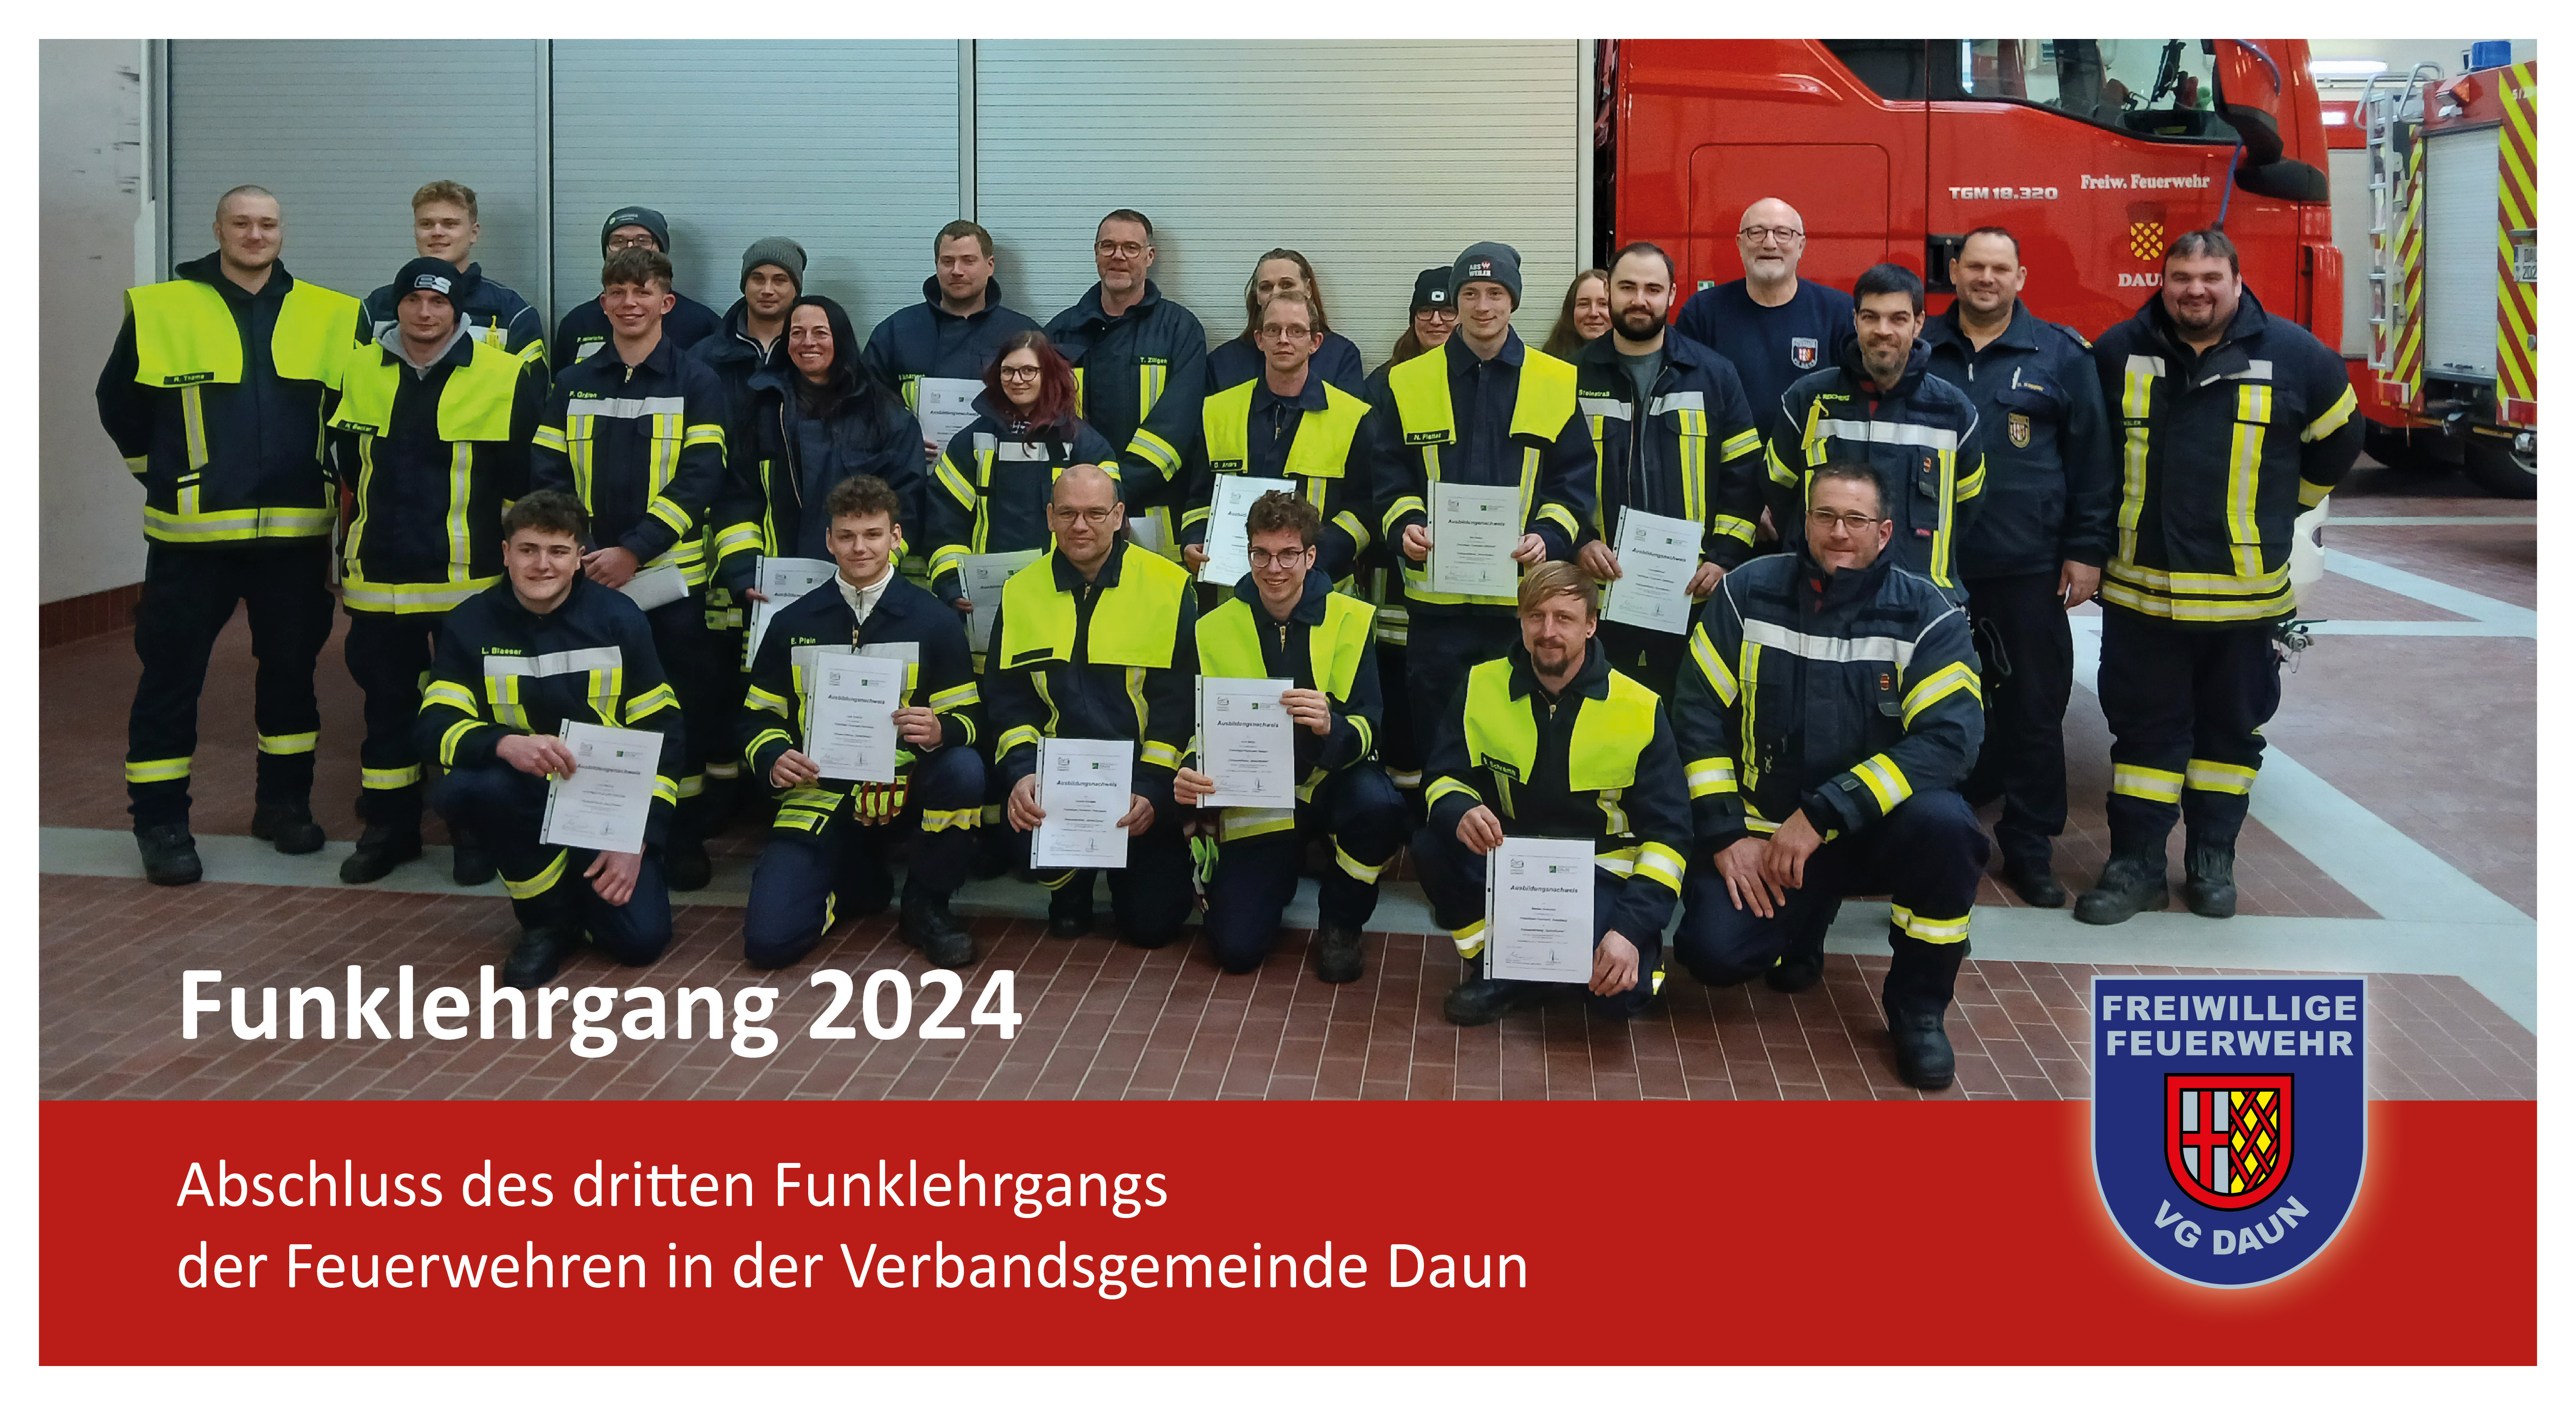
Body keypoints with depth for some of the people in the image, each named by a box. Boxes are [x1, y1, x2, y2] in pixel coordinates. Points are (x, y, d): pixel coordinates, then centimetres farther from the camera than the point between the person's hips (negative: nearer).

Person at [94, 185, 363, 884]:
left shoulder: (327, 315, 4)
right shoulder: (160, 310, -1)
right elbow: (118, 404, 10)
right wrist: (162, 470, 11)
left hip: (295, 530, 2)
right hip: (191, 531, -2)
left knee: (291, 668, 12)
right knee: (171, 675, 2)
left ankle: (285, 802, 26)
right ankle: (160, 822, 11)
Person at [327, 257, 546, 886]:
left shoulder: (505, 378, -7)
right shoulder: (360, 373, 6)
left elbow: (529, 476, 1)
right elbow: (342, 460, 21)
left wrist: (509, 548, 3)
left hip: (469, 580, -3)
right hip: (378, 579, 4)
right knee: (387, 705, 12)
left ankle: (477, 834, 17)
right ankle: (389, 829, 24)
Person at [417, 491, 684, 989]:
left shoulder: (619, 618, -6)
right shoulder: (471, 624, -5)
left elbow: (662, 732, -4)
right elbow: (434, 726, -15)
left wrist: (638, 838, -13)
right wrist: (505, 744, -37)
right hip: (527, 796, 0)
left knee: (641, 938, -18)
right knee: (461, 788, -34)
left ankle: (581, 885, 21)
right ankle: (550, 917, -8)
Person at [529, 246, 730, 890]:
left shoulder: (695, 383, 1)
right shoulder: (573, 385, 11)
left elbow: (700, 477, -8)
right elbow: (547, 474, 7)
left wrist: (634, 550, -16)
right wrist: (572, 549, -9)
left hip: (672, 576, -3)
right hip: (588, 577, 3)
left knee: (684, 707, 1)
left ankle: (685, 838, 12)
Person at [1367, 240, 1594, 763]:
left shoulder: (1560, 384, 5)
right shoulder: (1407, 383, 7)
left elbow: (1575, 480, 2)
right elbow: (1389, 475, 6)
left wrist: (1548, 538, -14)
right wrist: (1405, 525, -13)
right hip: (1437, 595, 1)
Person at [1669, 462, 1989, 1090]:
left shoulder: (1927, 615, -10)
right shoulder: (1748, 592, -3)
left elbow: (1948, 738, -21)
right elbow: (1699, 716, -2)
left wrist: (1824, 814, -27)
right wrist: (1727, 834, -11)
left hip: (1877, 826, -1)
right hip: (1764, 827, 1)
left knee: (1944, 824, -34)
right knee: (1713, 950, -20)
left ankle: (1917, 1008, -8)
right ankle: (1803, 922, 19)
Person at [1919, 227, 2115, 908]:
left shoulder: (2061, 354, 2)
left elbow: (2091, 459, 3)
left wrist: (2086, 550, -2)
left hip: (2028, 571, -2)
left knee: (2033, 710, 2)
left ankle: (2029, 849, 13)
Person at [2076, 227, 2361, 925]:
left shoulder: (2293, 356, -2)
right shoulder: (2118, 353, -1)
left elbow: (2337, 440, 13)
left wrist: (2274, 513, 16)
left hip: (2243, 594, 0)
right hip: (2139, 591, 0)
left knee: (2232, 729, 11)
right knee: (2144, 728, 5)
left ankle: (2213, 859, 24)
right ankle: (2137, 865, 12)